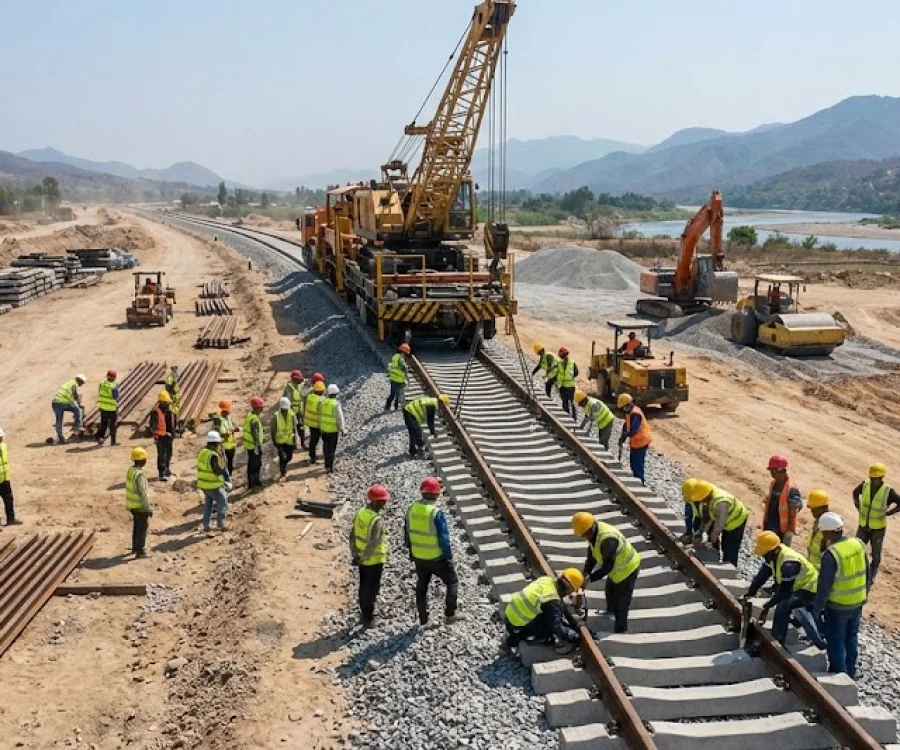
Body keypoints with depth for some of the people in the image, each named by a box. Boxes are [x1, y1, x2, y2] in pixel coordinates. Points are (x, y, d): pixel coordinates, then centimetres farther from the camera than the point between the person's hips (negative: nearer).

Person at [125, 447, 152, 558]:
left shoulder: (130, 470, 2)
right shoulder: (139, 474, -26)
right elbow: (143, 493, -25)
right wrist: (149, 508, -19)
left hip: (132, 505, 9)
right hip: (140, 506, -9)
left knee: (136, 526, 23)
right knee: (142, 528, 2)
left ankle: (135, 547, 36)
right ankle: (140, 551, 7)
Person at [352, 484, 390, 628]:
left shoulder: (360, 513, -3)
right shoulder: (377, 520, -27)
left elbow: (352, 536, 2)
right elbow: (373, 544, -32)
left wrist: (354, 555, 6)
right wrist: (363, 558, -21)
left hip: (362, 558, 7)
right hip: (374, 560, -7)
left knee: (363, 587, 21)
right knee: (371, 589, 9)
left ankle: (365, 614, 37)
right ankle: (367, 619, 21)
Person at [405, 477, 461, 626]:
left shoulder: (412, 509, -5)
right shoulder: (436, 512, -23)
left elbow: (407, 532, 6)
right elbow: (444, 538, -19)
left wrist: (411, 550, 20)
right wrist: (449, 557, -8)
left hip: (419, 557, 5)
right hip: (437, 558, -5)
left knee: (421, 587, 21)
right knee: (452, 582, 16)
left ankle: (423, 618, 30)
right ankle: (450, 615, 17)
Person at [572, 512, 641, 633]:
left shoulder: (607, 539, -41)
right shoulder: (593, 532, -13)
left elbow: (607, 567, -35)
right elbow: (592, 554, 0)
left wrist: (590, 578, -28)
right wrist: (586, 571, -10)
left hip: (627, 569, -9)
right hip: (617, 566, 9)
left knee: (621, 602, -1)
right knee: (610, 591, 31)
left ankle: (621, 631, 15)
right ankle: (611, 610, 57)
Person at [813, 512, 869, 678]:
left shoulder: (831, 554, -26)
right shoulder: (859, 544, -6)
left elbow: (824, 587, -21)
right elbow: (867, 575, 6)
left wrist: (817, 610, -9)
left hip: (837, 607, -6)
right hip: (857, 603, 6)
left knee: (836, 643, 10)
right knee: (851, 639, 22)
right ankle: (850, 675, 35)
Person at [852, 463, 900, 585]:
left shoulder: (888, 491, -22)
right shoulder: (865, 485, -11)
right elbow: (855, 492, 10)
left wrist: (886, 513, -15)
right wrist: (859, 508, 2)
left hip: (878, 528, -3)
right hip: (863, 526, 3)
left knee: (876, 554, 11)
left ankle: (872, 576, 30)